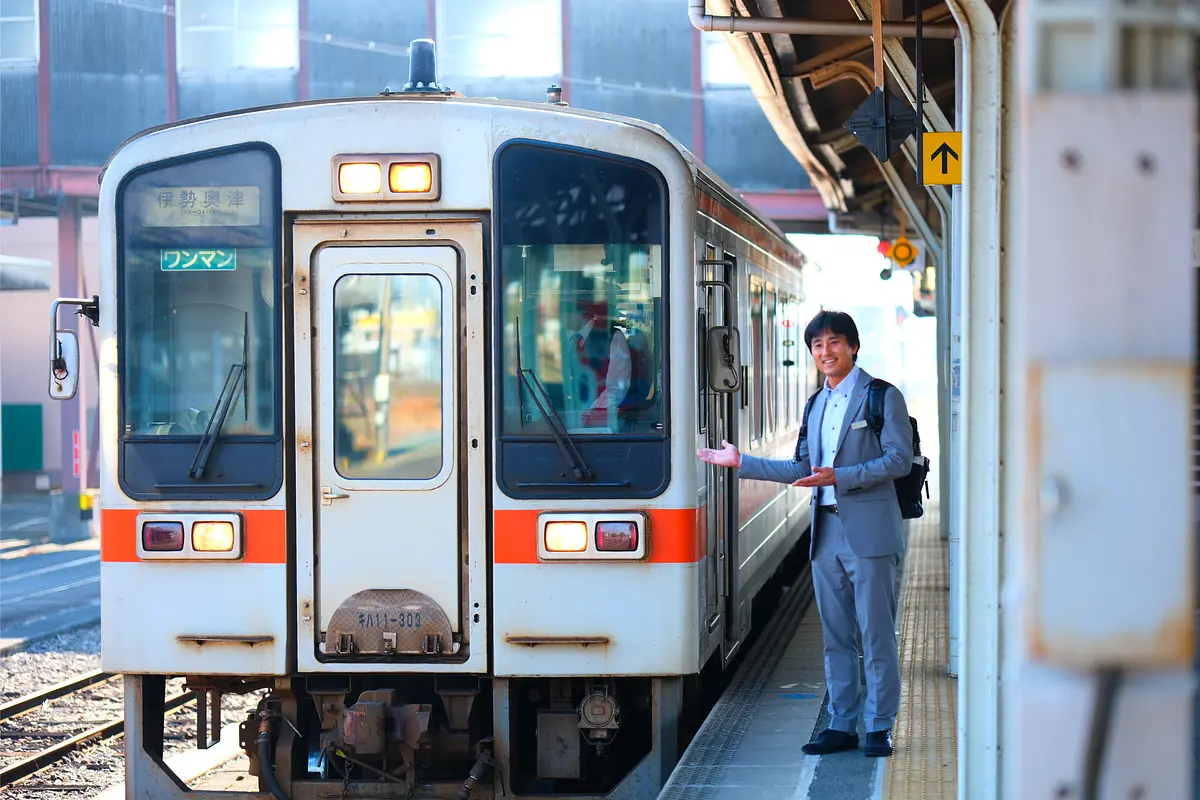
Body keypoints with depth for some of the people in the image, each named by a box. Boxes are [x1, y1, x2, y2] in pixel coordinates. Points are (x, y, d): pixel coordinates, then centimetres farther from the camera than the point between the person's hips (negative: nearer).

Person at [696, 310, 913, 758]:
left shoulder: (883, 397, -3)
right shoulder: (817, 405, 18)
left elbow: (899, 459, -11)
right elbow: (803, 470, 20)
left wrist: (839, 477, -20)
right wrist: (741, 463, 16)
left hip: (868, 532, -7)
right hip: (826, 534, 7)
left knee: (876, 635, -3)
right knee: (836, 636, 10)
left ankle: (878, 728, 3)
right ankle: (841, 725, 16)